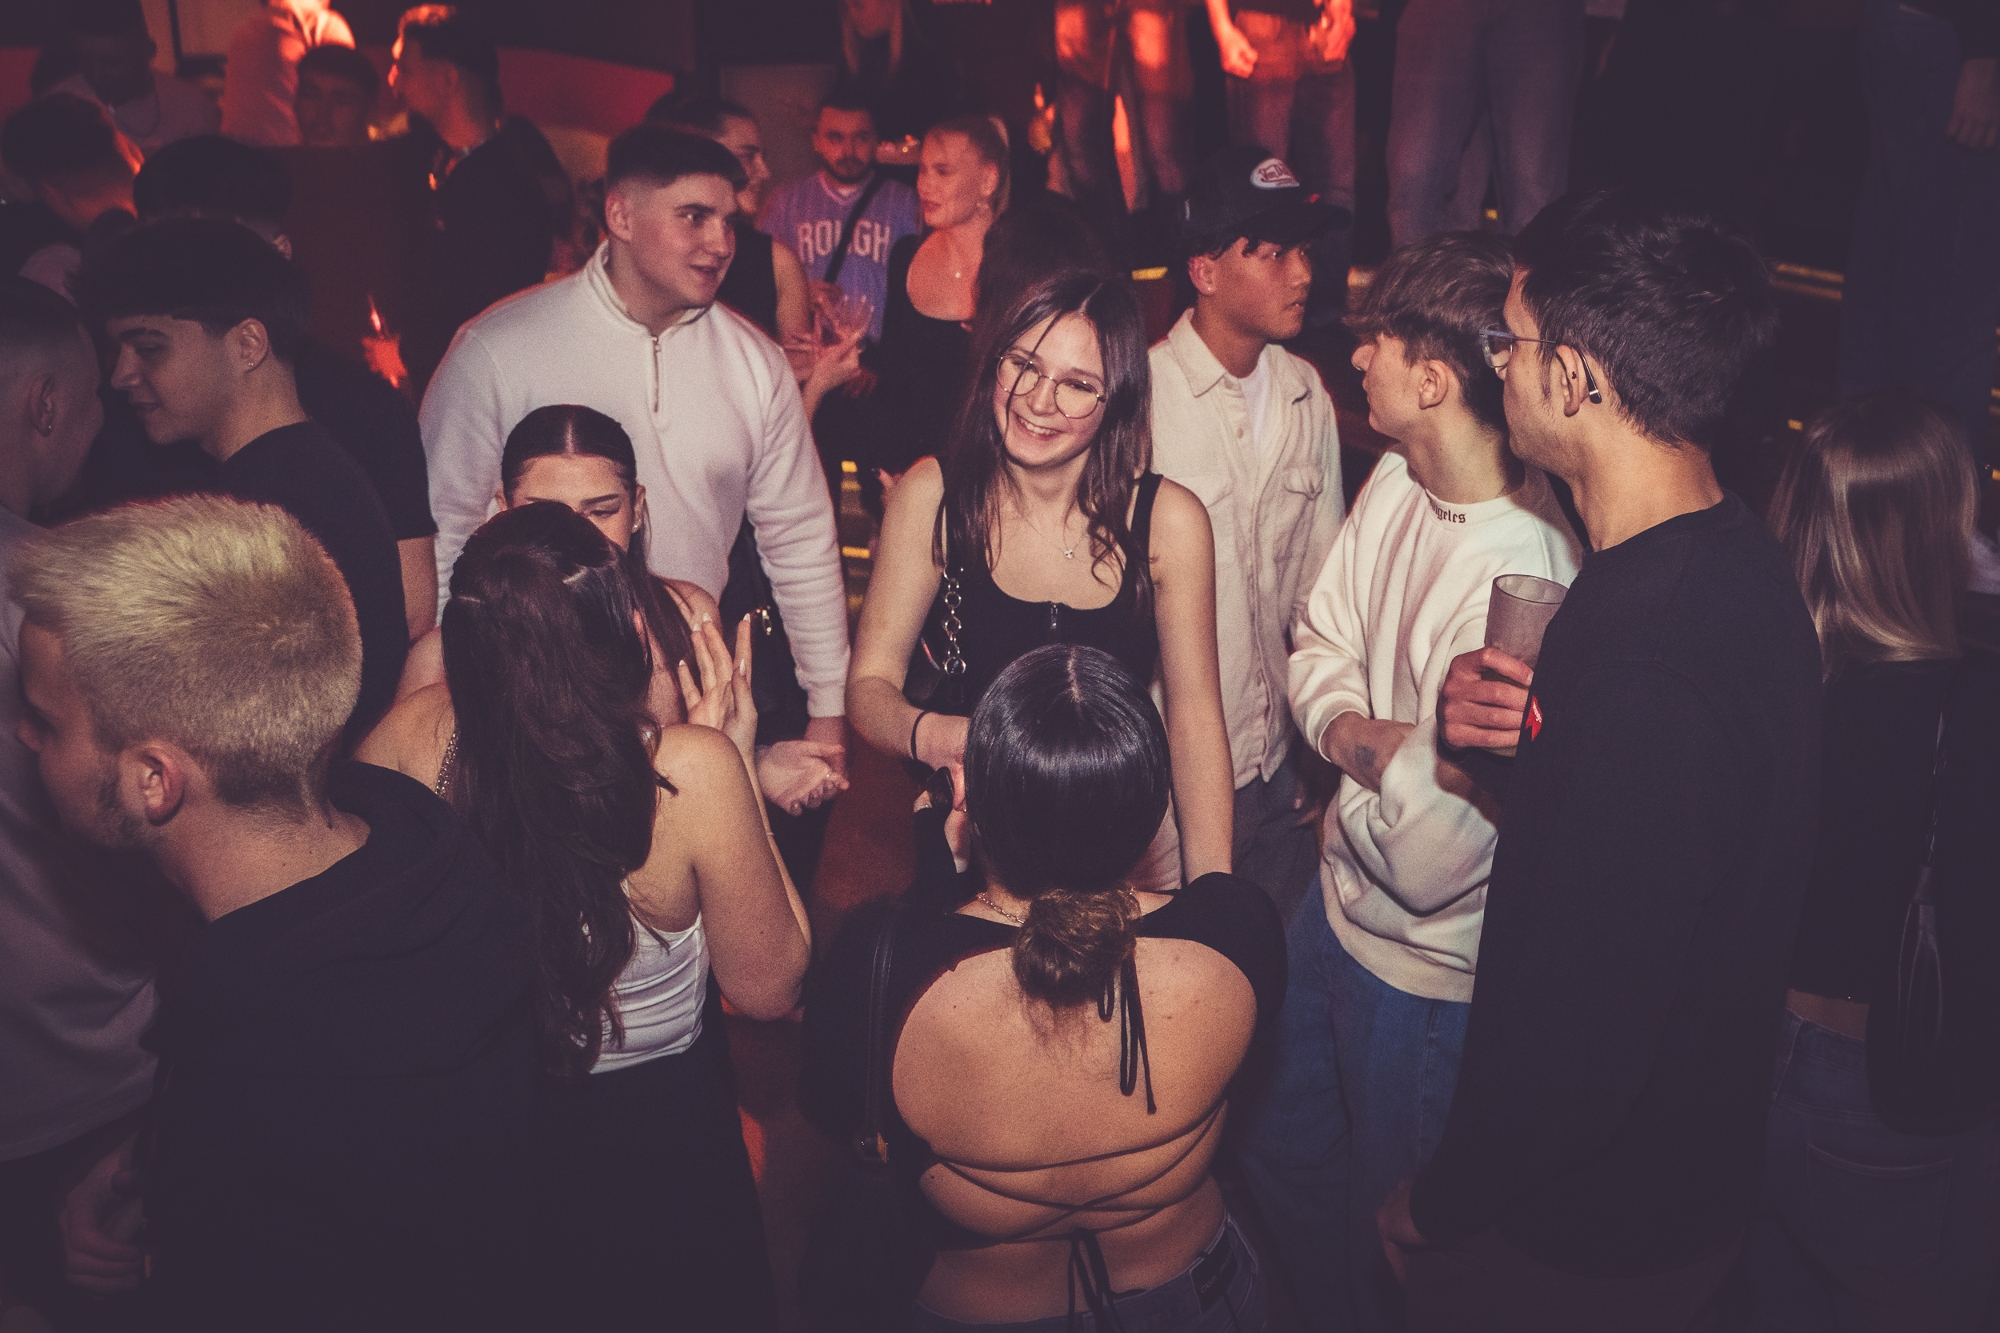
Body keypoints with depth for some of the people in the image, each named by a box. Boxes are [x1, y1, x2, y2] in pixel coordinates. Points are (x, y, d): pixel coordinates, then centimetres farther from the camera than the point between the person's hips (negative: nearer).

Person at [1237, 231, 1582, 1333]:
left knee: (1390, 1221, 19)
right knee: (1280, 1153, 29)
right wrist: (1356, 733, -14)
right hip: (1335, 897, 8)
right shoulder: (1395, 480, -7)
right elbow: (1317, 644, 6)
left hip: (1426, 968, -8)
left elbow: (1432, 858, -31)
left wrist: (1364, 756, -13)